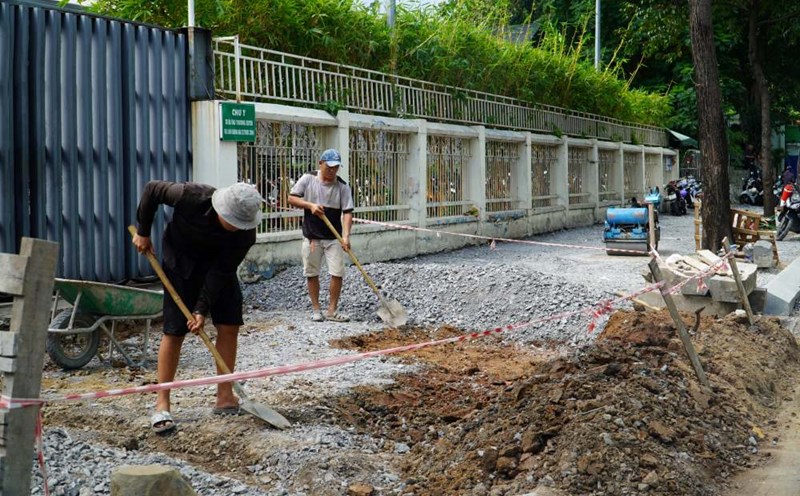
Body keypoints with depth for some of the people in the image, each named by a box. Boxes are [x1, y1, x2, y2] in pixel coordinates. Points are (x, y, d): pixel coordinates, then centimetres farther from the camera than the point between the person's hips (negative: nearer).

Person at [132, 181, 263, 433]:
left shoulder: (245, 234, -29)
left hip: (217, 265, 2)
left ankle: (225, 397, 6)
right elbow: (152, 189, -17)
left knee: (229, 325, -5)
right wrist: (143, 231, -10)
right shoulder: (191, 196, -35)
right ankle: (162, 404, -1)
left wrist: (202, 309, -24)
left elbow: (221, 271, -22)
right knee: (174, 331, -7)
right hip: (181, 261, -2)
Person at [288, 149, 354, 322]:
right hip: (312, 236, 0)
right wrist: (310, 205, -18)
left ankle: (332, 310, 7)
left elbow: (347, 212, -10)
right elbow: (291, 198, -2)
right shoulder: (307, 179, -3)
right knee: (312, 273, 6)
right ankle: (316, 310, 18)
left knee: (337, 273, -4)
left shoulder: (342, 186, -4)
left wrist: (346, 236, -23)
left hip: (334, 237, 0)